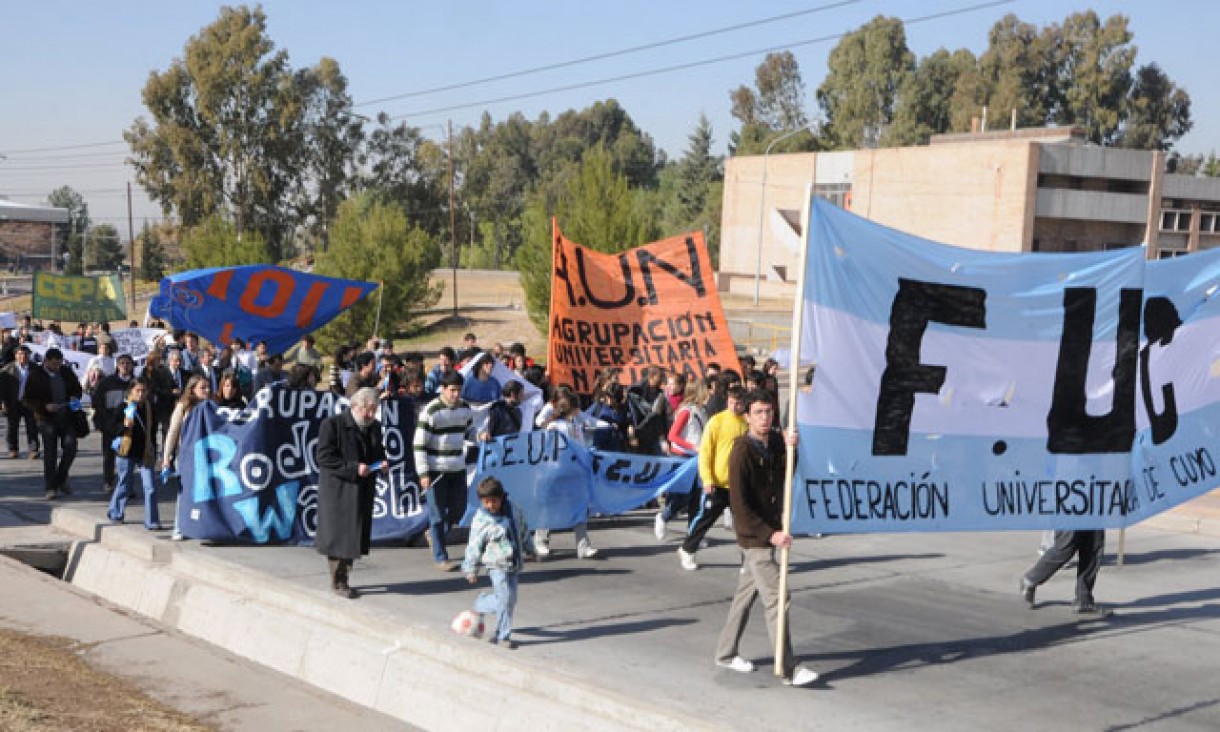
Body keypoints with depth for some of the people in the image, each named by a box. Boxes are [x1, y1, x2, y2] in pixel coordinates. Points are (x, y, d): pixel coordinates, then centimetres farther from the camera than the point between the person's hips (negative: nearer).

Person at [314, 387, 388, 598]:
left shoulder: (375, 427, 11)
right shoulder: (332, 425, -10)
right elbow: (323, 457, -15)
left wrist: (381, 465, 0)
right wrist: (353, 468, -22)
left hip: (363, 492, 6)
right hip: (338, 491, -6)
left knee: (354, 537, 8)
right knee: (338, 535, -3)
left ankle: (343, 579, 19)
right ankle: (338, 582, 9)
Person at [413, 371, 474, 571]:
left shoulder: (465, 408, 5)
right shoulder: (430, 411, -14)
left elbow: (470, 432, 21)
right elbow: (419, 445, -12)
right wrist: (423, 474, -16)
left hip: (458, 469, 6)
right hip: (435, 471, -6)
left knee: (458, 509, 12)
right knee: (438, 514, 0)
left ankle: (433, 534, 39)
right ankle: (440, 558, 9)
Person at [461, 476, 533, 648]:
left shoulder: (513, 511, 2)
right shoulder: (481, 520, -12)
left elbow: (523, 530, 20)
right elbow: (474, 546, -7)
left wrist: (528, 549, 29)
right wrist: (471, 570, -3)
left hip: (514, 565, 6)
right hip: (497, 565, -6)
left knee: (510, 599, 6)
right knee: (505, 598, -11)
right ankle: (503, 636, 2)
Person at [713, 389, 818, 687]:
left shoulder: (775, 442, 6)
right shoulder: (741, 452, -17)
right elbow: (740, 505, -19)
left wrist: (790, 449, -21)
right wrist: (770, 534, -22)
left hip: (770, 532, 8)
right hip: (754, 536, -8)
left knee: (747, 592, 17)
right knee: (776, 598, -10)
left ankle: (725, 652, 30)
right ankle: (789, 670, -7)